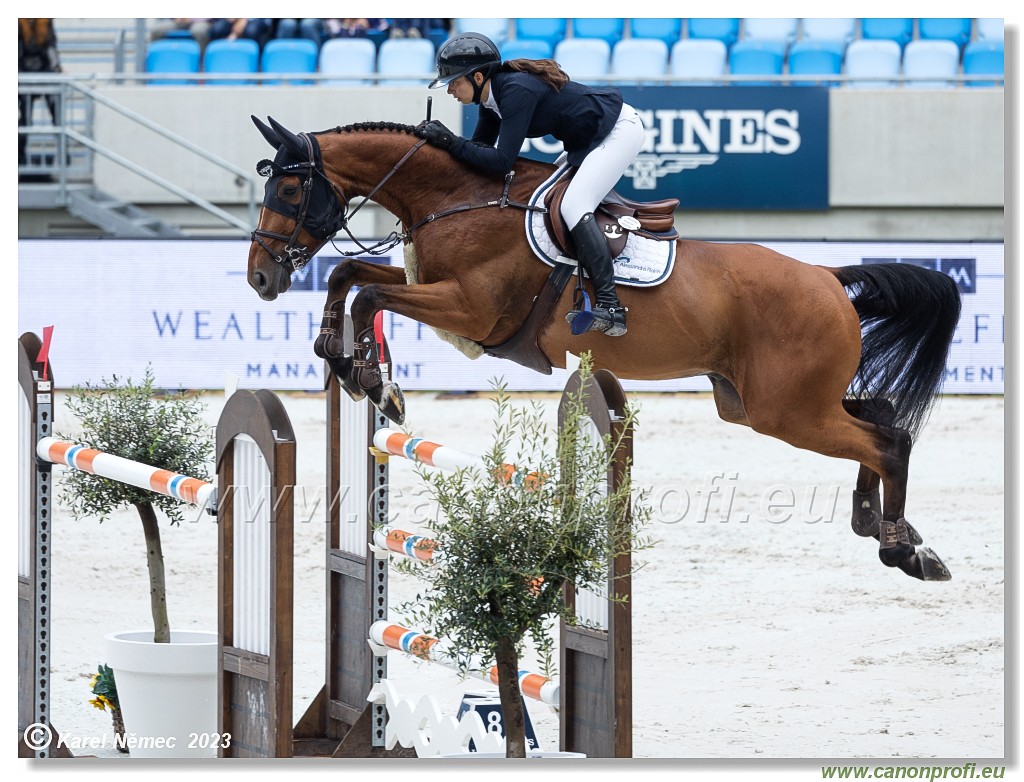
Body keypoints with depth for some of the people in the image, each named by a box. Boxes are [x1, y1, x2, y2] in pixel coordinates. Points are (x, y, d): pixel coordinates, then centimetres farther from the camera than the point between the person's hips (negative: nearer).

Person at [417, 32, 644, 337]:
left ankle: (609, 308, -28)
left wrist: (451, 142, -26)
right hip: (589, 138, 11)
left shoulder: (516, 91, -28)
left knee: (573, 207, -21)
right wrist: (438, 138, -7)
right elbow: (482, 146, 8)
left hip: (620, 129, -11)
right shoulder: (493, 94, 0)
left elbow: (501, 162, -30)